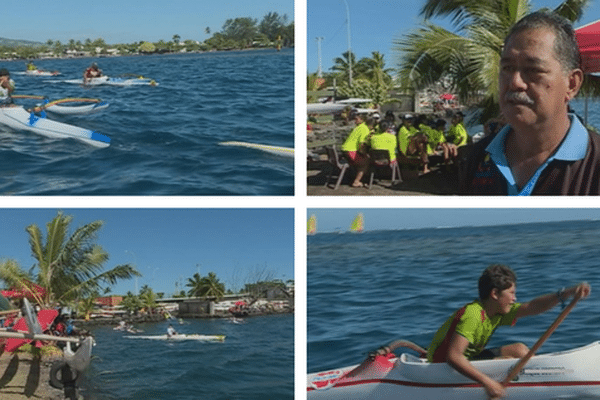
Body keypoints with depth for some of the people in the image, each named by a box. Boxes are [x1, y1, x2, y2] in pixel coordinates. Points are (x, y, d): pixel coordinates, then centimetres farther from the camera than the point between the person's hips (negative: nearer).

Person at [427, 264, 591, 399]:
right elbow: (453, 356, -39)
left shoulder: (499, 311, -2)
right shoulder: (472, 315, -30)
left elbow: (532, 307, -7)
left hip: (470, 358, 9)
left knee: (519, 349, 2)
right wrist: (486, 381, -44)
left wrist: (567, 293, -20)